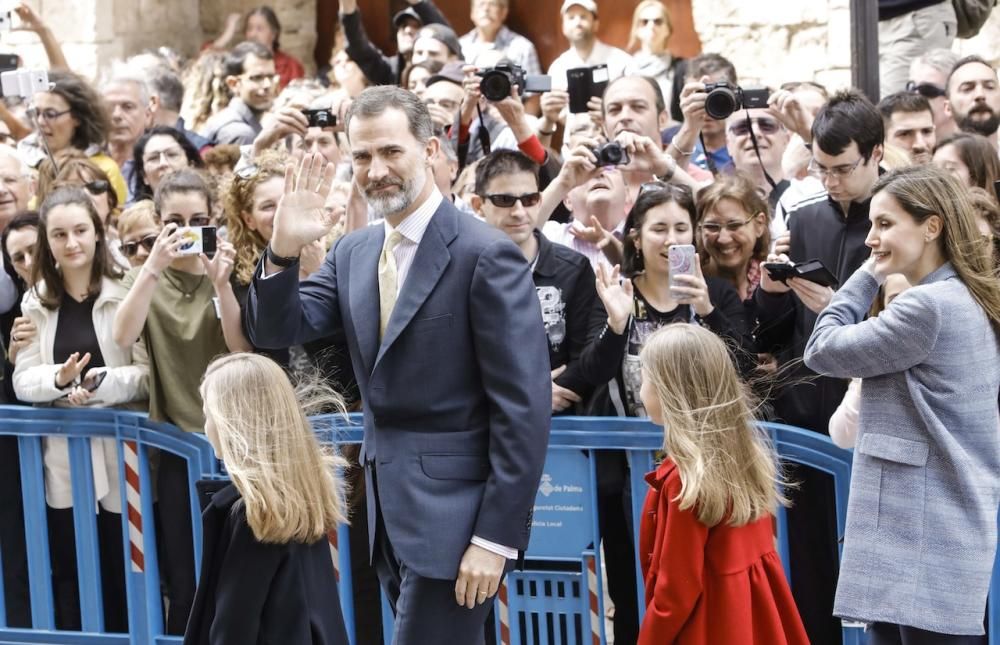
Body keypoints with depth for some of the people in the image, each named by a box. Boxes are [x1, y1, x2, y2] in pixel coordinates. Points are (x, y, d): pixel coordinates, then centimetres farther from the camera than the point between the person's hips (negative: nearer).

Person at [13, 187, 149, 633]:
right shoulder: (36, 302, 9)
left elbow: (148, 373, -6)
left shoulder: (126, 293, -4)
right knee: (70, 579, 7)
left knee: (126, 576, 2)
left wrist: (99, 383, -21)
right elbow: (22, 381, 5)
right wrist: (59, 379, -15)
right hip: (62, 458, 3)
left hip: (120, 452, -3)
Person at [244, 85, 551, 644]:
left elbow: (524, 409, -15)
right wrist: (284, 249, -12)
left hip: (452, 513, -7)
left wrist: (496, 537, -18)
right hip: (389, 512, 7)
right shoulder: (353, 253, 10)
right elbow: (275, 331, 6)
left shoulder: (485, 255, -13)